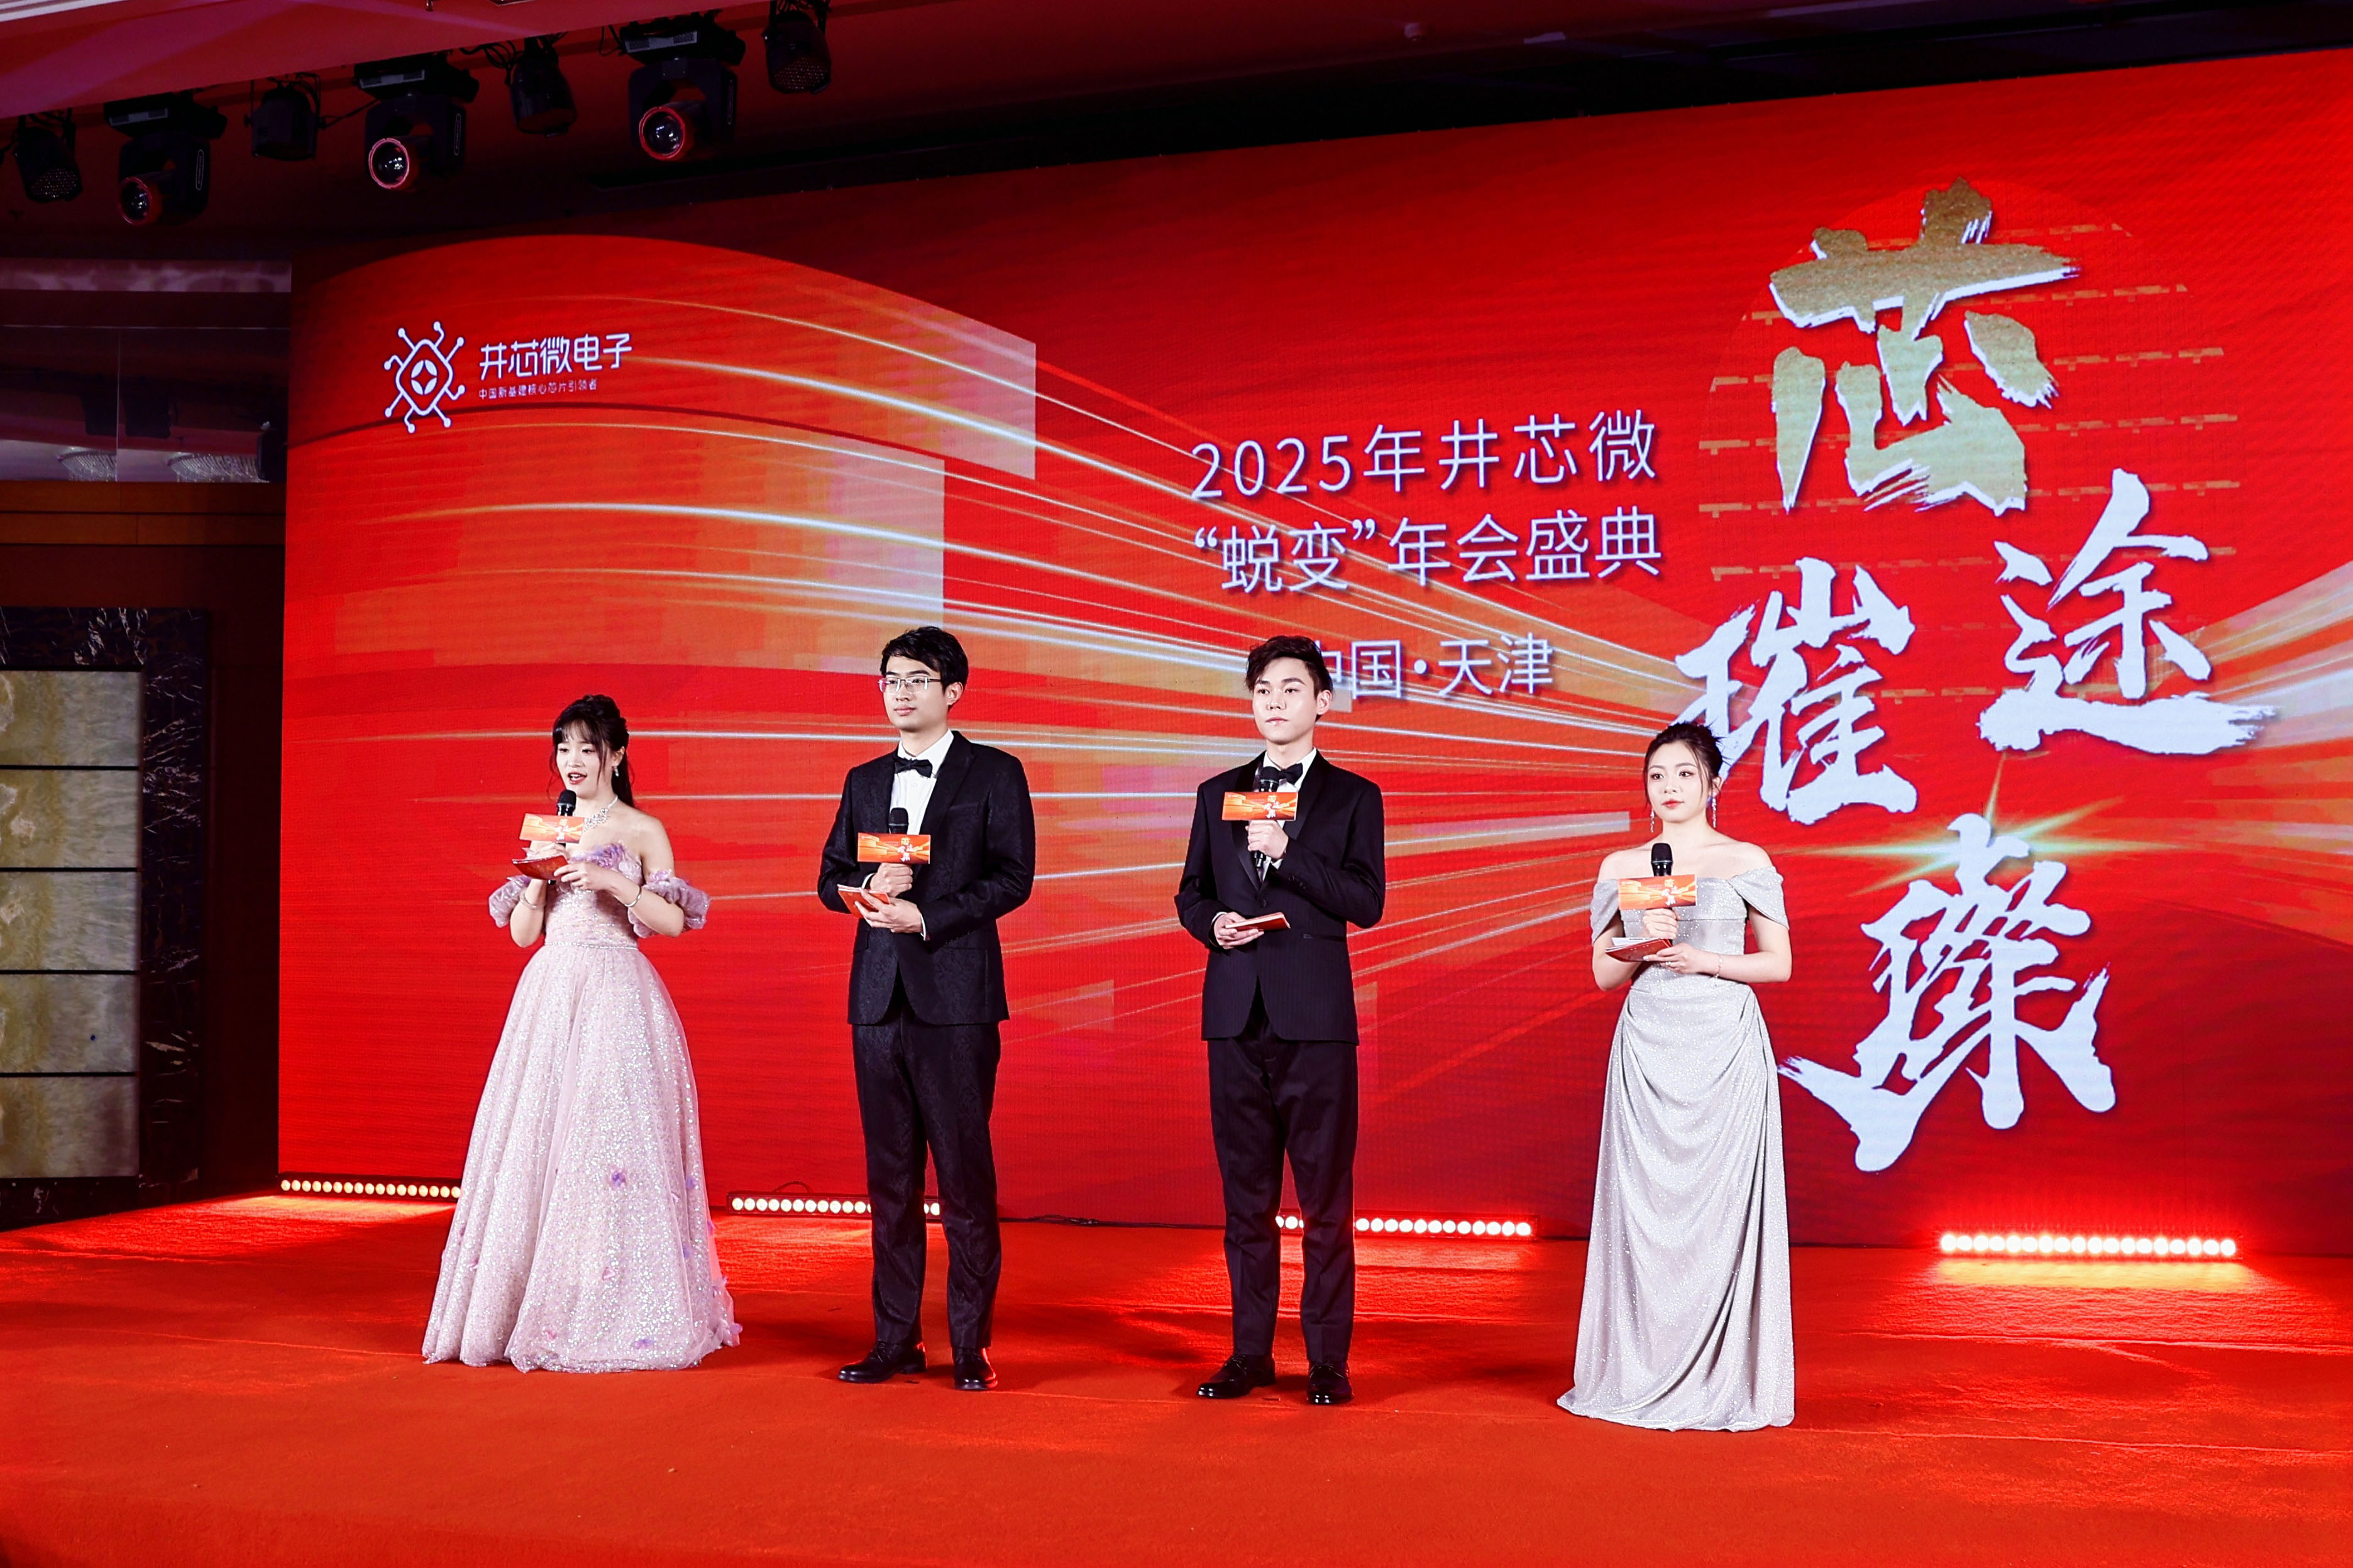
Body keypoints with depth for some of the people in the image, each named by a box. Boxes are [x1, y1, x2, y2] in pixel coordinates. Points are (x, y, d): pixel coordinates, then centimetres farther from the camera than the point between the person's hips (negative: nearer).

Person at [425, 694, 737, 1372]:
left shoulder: (642, 830, 3)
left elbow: (674, 921, -5)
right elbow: (522, 933, 13)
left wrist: (611, 882, -15)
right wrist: (539, 879, -4)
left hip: (616, 995, -4)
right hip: (550, 993, 5)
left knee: (611, 1144, -8)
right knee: (539, 1143, 1)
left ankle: (613, 1317, -1)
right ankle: (539, 1314, 8)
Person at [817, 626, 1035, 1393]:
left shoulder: (994, 774, 2)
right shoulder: (864, 782, 17)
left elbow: (1012, 877, -7)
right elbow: (830, 877, 15)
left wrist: (928, 915, -15)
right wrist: (870, 885, -7)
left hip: (956, 994, -5)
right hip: (878, 997, 5)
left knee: (965, 1175, -2)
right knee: (889, 1176, 9)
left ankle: (971, 1344, 5)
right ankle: (895, 1338, 16)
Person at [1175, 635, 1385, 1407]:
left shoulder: (1353, 796, 4)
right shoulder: (1218, 795, 14)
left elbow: (1366, 902, -6)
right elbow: (1190, 893, 17)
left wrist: (1285, 852, -15)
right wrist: (1212, 923, -4)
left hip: (1315, 1015, -3)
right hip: (1236, 1012, 4)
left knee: (1325, 1197, 0)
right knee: (1245, 1195, 8)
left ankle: (1327, 1361, 7)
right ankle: (1250, 1352, 17)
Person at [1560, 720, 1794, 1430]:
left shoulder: (1748, 863, 5)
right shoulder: (1621, 868, 10)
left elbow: (1779, 962, 4)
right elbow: (1604, 973, 10)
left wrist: (1703, 960, -9)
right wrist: (1644, 944, -10)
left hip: (1726, 1045, -2)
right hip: (1647, 1046, 2)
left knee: (1722, 1202, -4)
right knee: (1644, 1202, 0)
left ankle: (1724, 1379, 4)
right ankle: (1645, 1376, 8)